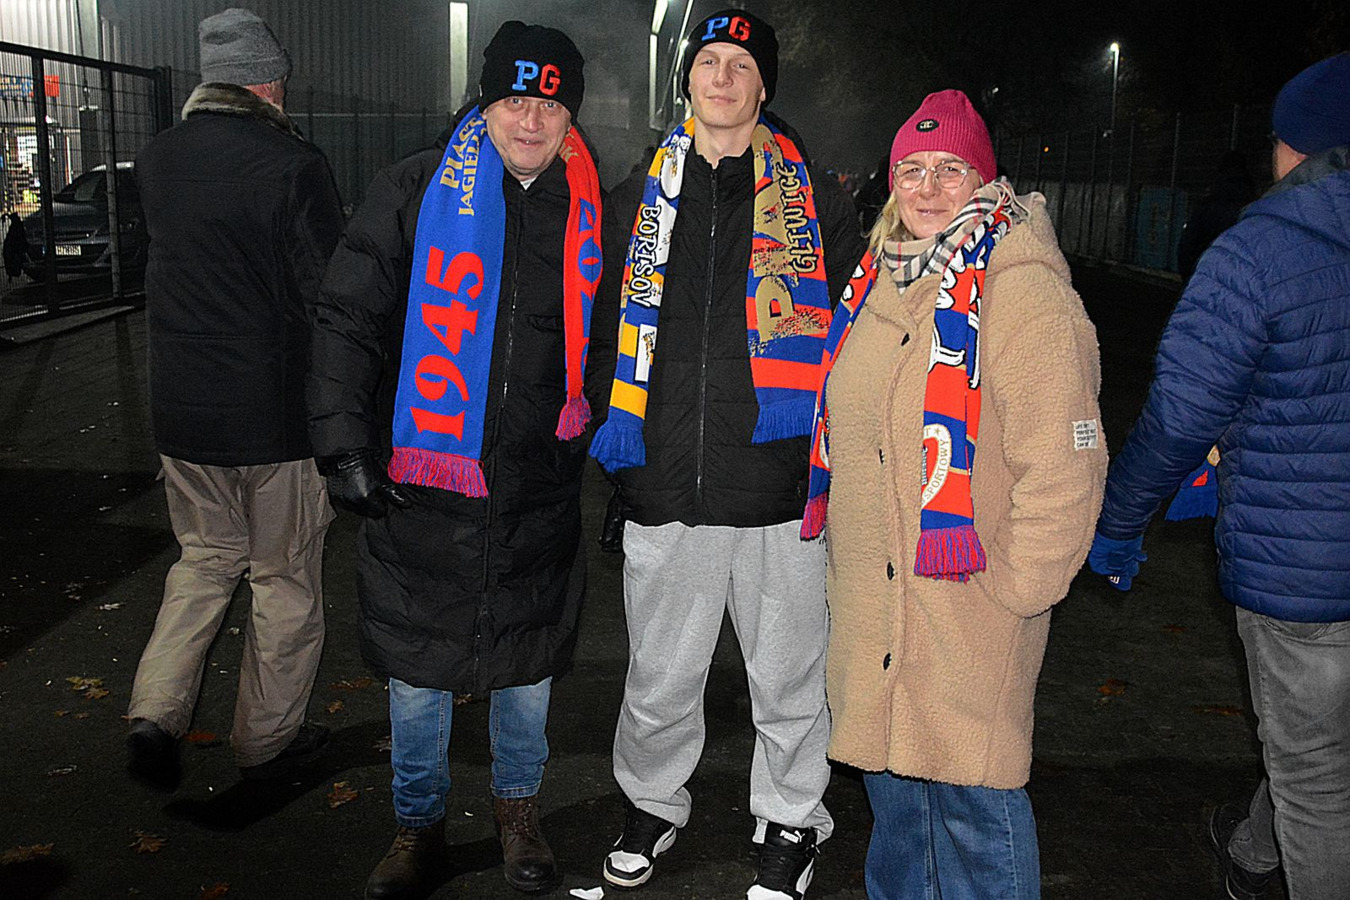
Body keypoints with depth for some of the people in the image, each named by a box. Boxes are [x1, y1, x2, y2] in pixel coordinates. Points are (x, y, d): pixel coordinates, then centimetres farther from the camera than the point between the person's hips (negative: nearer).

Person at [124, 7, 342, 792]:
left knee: (206, 557, 23)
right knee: (286, 580, 11)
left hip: (181, 411, 6)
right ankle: (268, 741, 24)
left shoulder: (156, 161, 3)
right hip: (276, 415, -5)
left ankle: (156, 712, 13)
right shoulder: (293, 166, -17)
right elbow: (331, 297, -14)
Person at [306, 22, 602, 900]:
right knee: (417, 669, 10)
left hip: (540, 493, 2)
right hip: (421, 482, -1)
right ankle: (419, 826, 32)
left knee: (527, 666, 14)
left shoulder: (590, 209, 6)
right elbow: (349, 321, -3)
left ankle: (519, 809, 38)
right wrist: (345, 445, -11)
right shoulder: (418, 189, -2)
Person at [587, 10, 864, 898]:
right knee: (660, 677, 15)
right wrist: (611, 417, 9)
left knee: (788, 678, 12)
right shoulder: (638, 199, 9)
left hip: (781, 487, -1)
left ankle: (790, 823, 35)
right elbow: (602, 320, 17)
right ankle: (652, 803, 41)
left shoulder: (815, 201, 3)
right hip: (664, 488, 2)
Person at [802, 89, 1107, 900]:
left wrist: (1010, 590, -15)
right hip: (869, 606, 8)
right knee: (890, 781, 22)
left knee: (970, 801, 3)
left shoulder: (1025, 291, -15)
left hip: (966, 611, -8)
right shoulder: (880, 281, 11)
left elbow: (1063, 469, -19)